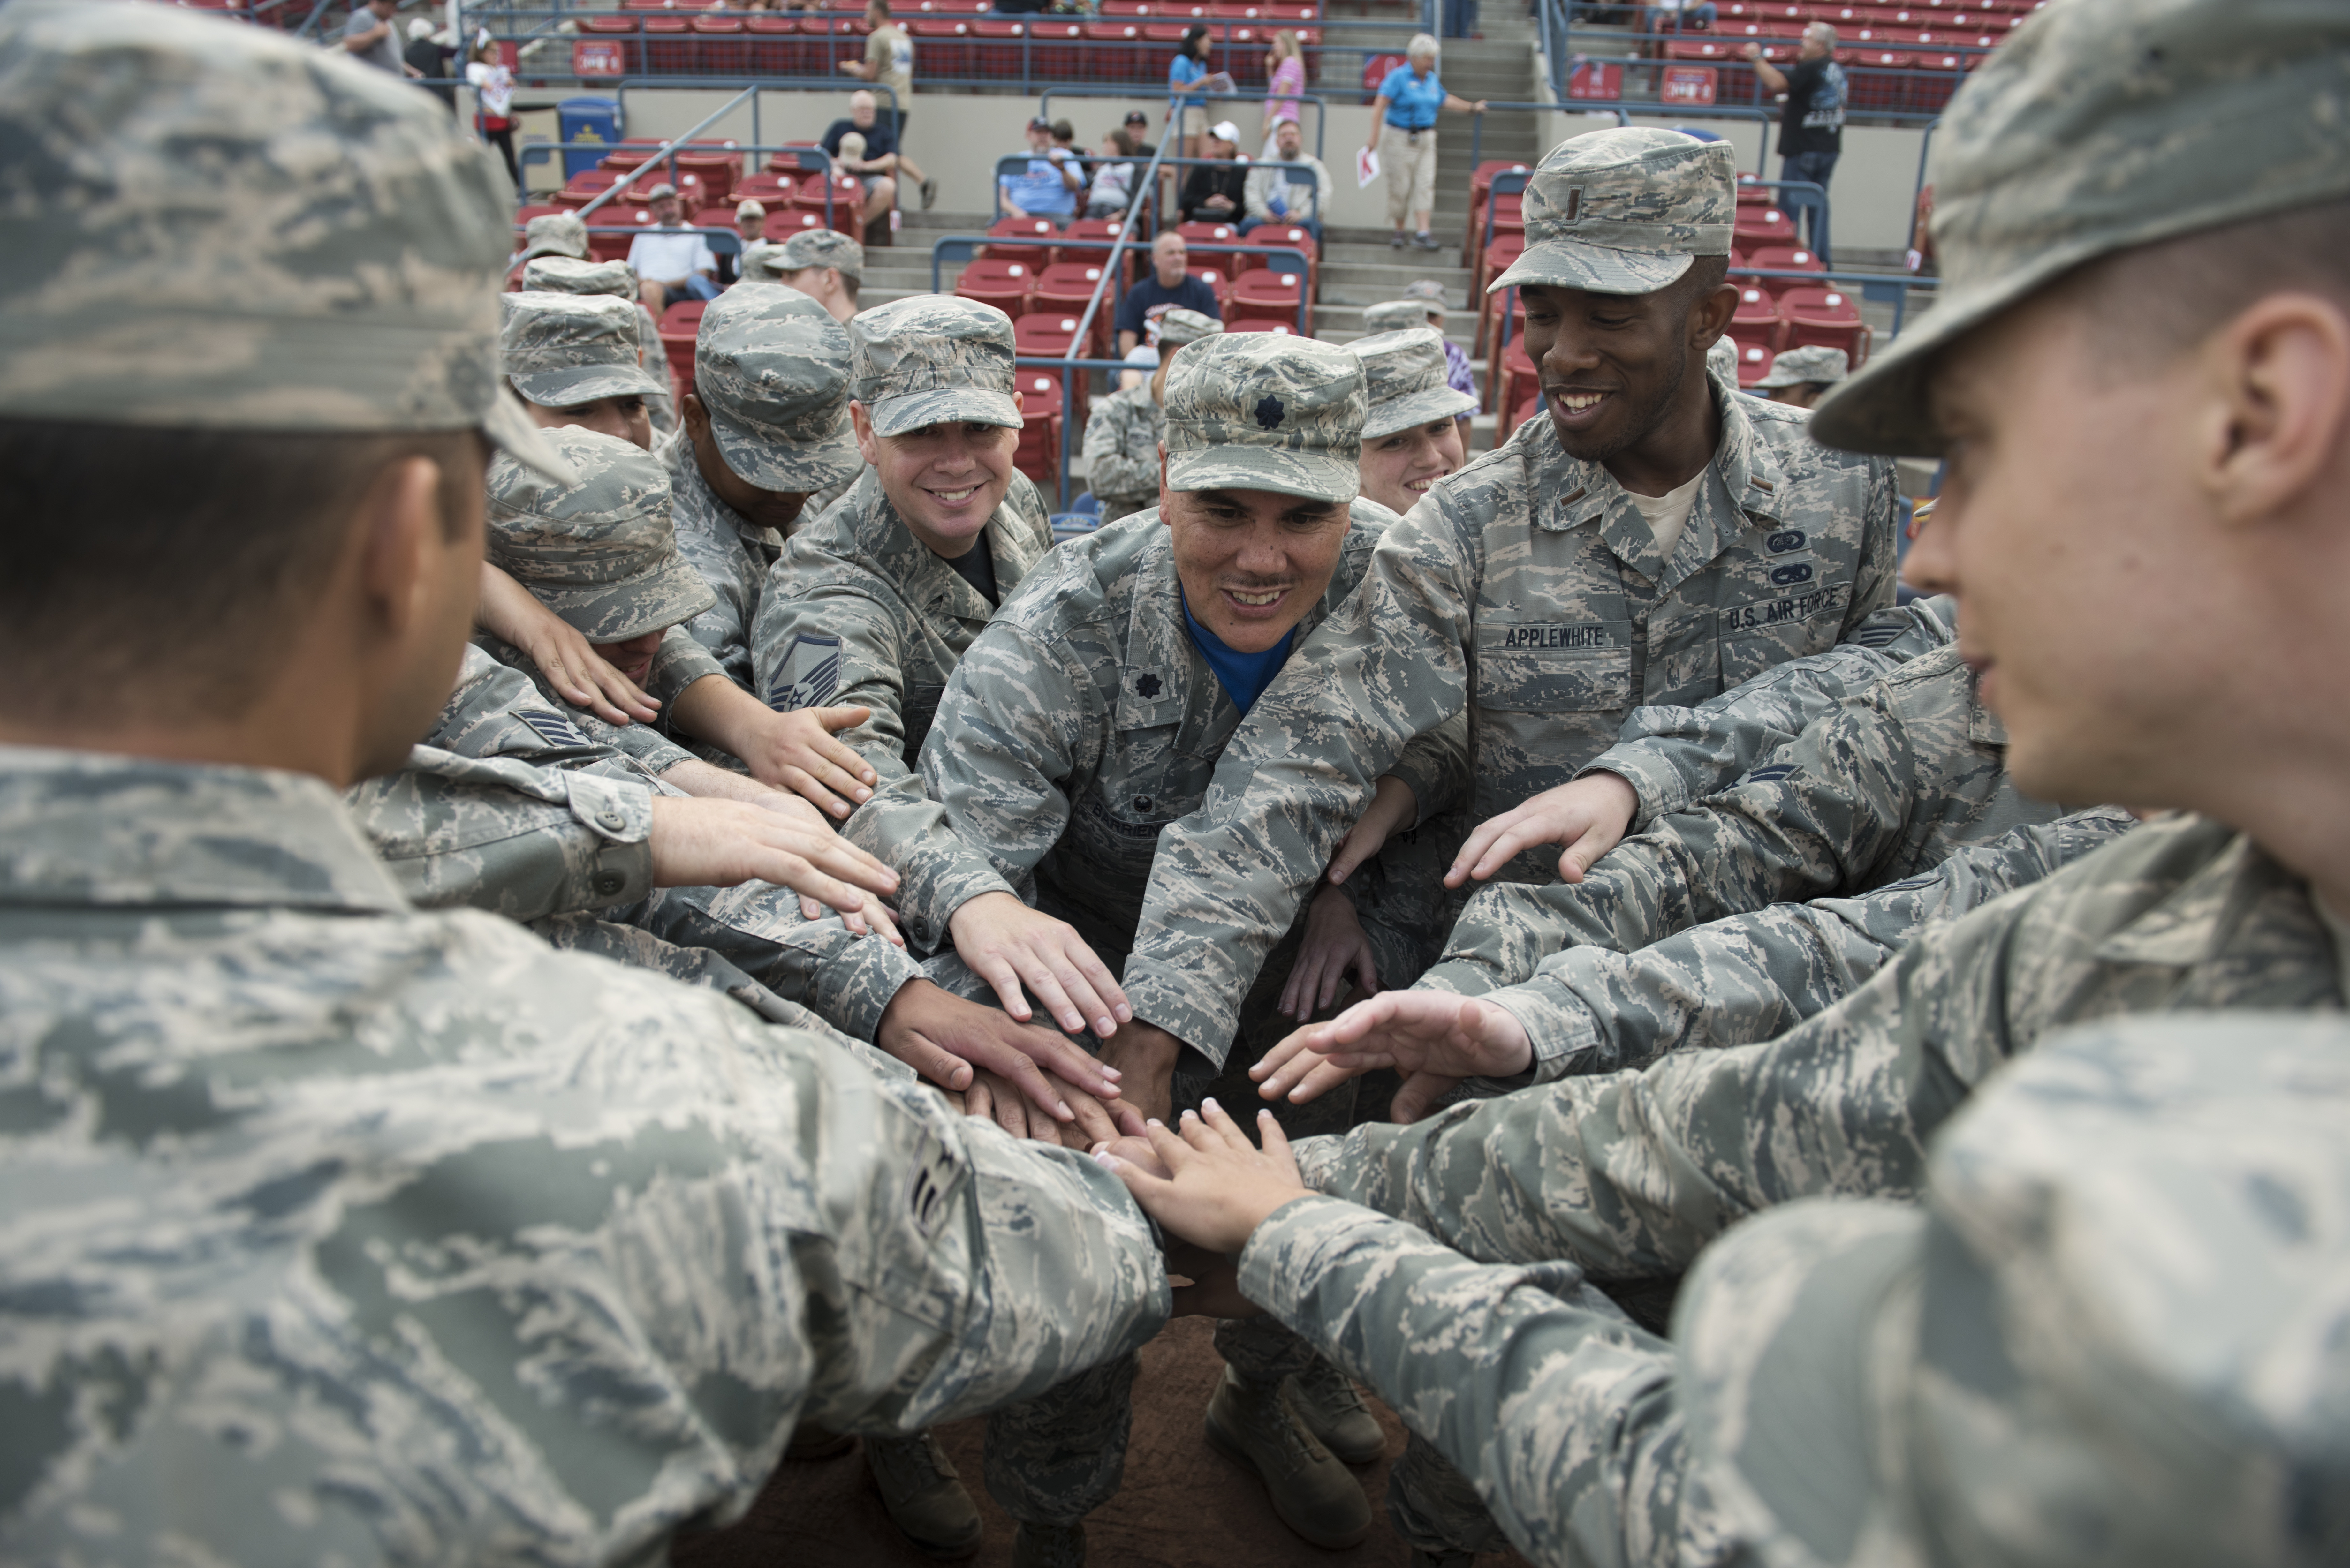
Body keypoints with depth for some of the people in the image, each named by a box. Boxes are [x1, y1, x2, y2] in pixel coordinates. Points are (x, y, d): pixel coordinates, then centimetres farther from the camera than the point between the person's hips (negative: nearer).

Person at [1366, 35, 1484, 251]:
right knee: (1400, 187, -2)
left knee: (1426, 185, -6)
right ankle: (1399, 232, 14)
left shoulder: (1432, 79, 10)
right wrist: (1375, 137, -25)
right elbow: (1379, 106, -17)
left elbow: (1445, 101, 26)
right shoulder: (1398, 77, -10)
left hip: (1426, 139, 6)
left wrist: (1472, 108, 25)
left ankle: (1422, 233, -9)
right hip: (1400, 138, -6)